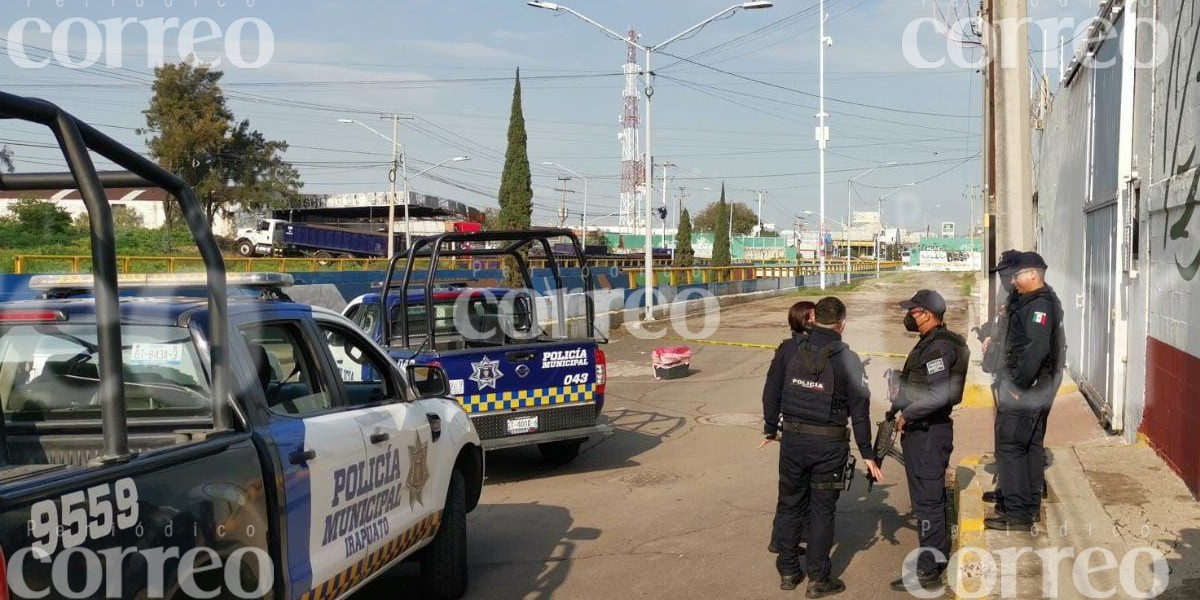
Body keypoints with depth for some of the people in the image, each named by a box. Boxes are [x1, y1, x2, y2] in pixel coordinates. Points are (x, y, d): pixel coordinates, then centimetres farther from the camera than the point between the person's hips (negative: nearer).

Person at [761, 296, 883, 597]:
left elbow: (771, 392, 3)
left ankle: (788, 571, 23)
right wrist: (867, 454, 0)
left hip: (793, 439, 2)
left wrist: (770, 429, 17)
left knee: (789, 504, 14)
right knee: (822, 510, 7)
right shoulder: (848, 360, -9)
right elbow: (860, 410, -6)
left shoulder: (789, 350, -3)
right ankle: (818, 578, 12)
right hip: (830, 444, -2)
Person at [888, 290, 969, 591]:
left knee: (927, 500, -5)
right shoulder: (931, 343, 13)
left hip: (927, 433, -11)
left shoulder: (939, 347, -20)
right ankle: (939, 555, 33)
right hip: (924, 431, 11)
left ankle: (928, 571, 1)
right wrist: (900, 407, 9)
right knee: (933, 495, 20)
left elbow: (938, 395, -28)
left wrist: (906, 415, -18)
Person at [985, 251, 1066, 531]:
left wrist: (1018, 385, -23)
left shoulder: (1039, 305, -18)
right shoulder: (1044, 301, 15)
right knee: (1032, 446, 17)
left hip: (1023, 390, -11)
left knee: (1009, 447, -7)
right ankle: (1031, 505, 26)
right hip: (1038, 390, 11)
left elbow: (1036, 350, -28)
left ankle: (1017, 514, -5)